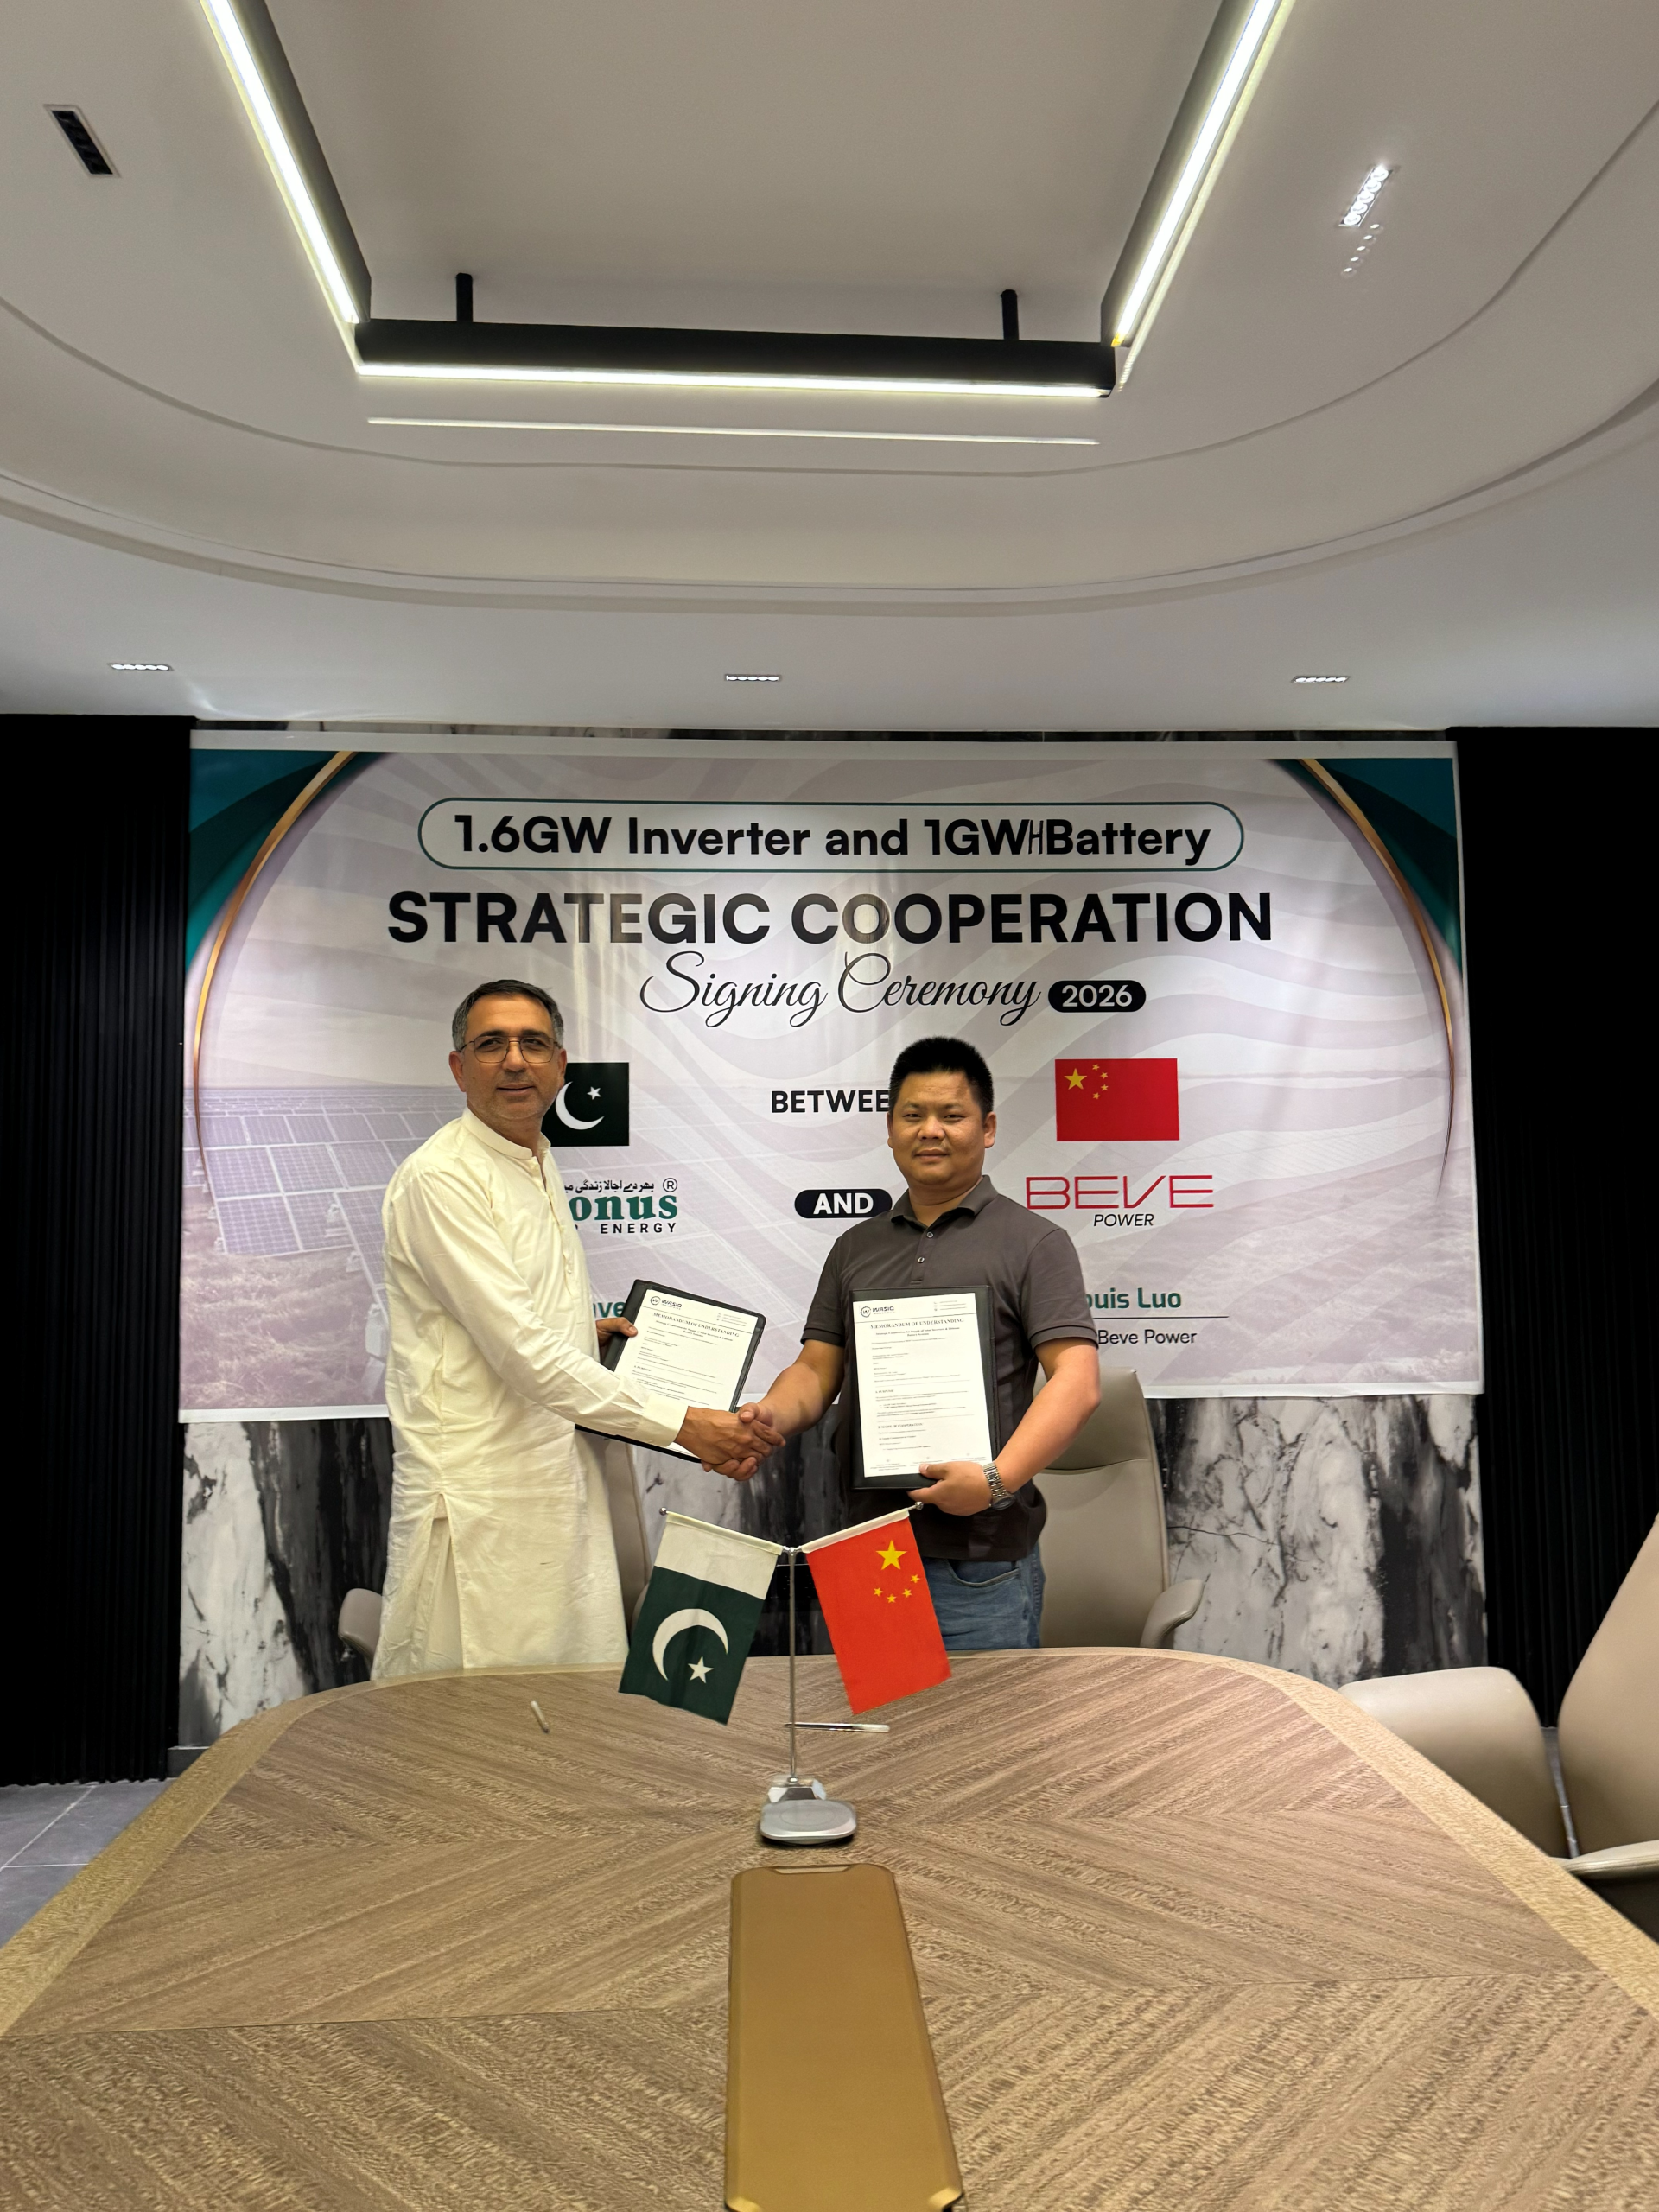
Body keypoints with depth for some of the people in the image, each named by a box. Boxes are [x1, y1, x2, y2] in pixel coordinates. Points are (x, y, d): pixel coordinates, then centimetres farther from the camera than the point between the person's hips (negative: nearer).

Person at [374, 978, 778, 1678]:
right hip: (477, 1505, -8)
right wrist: (682, 1423, -18)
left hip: (559, 1483, 8)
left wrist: (586, 1331, 7)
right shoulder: (440, 1178, -15)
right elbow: (522, 1353, -21)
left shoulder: (539, 1164, 14)